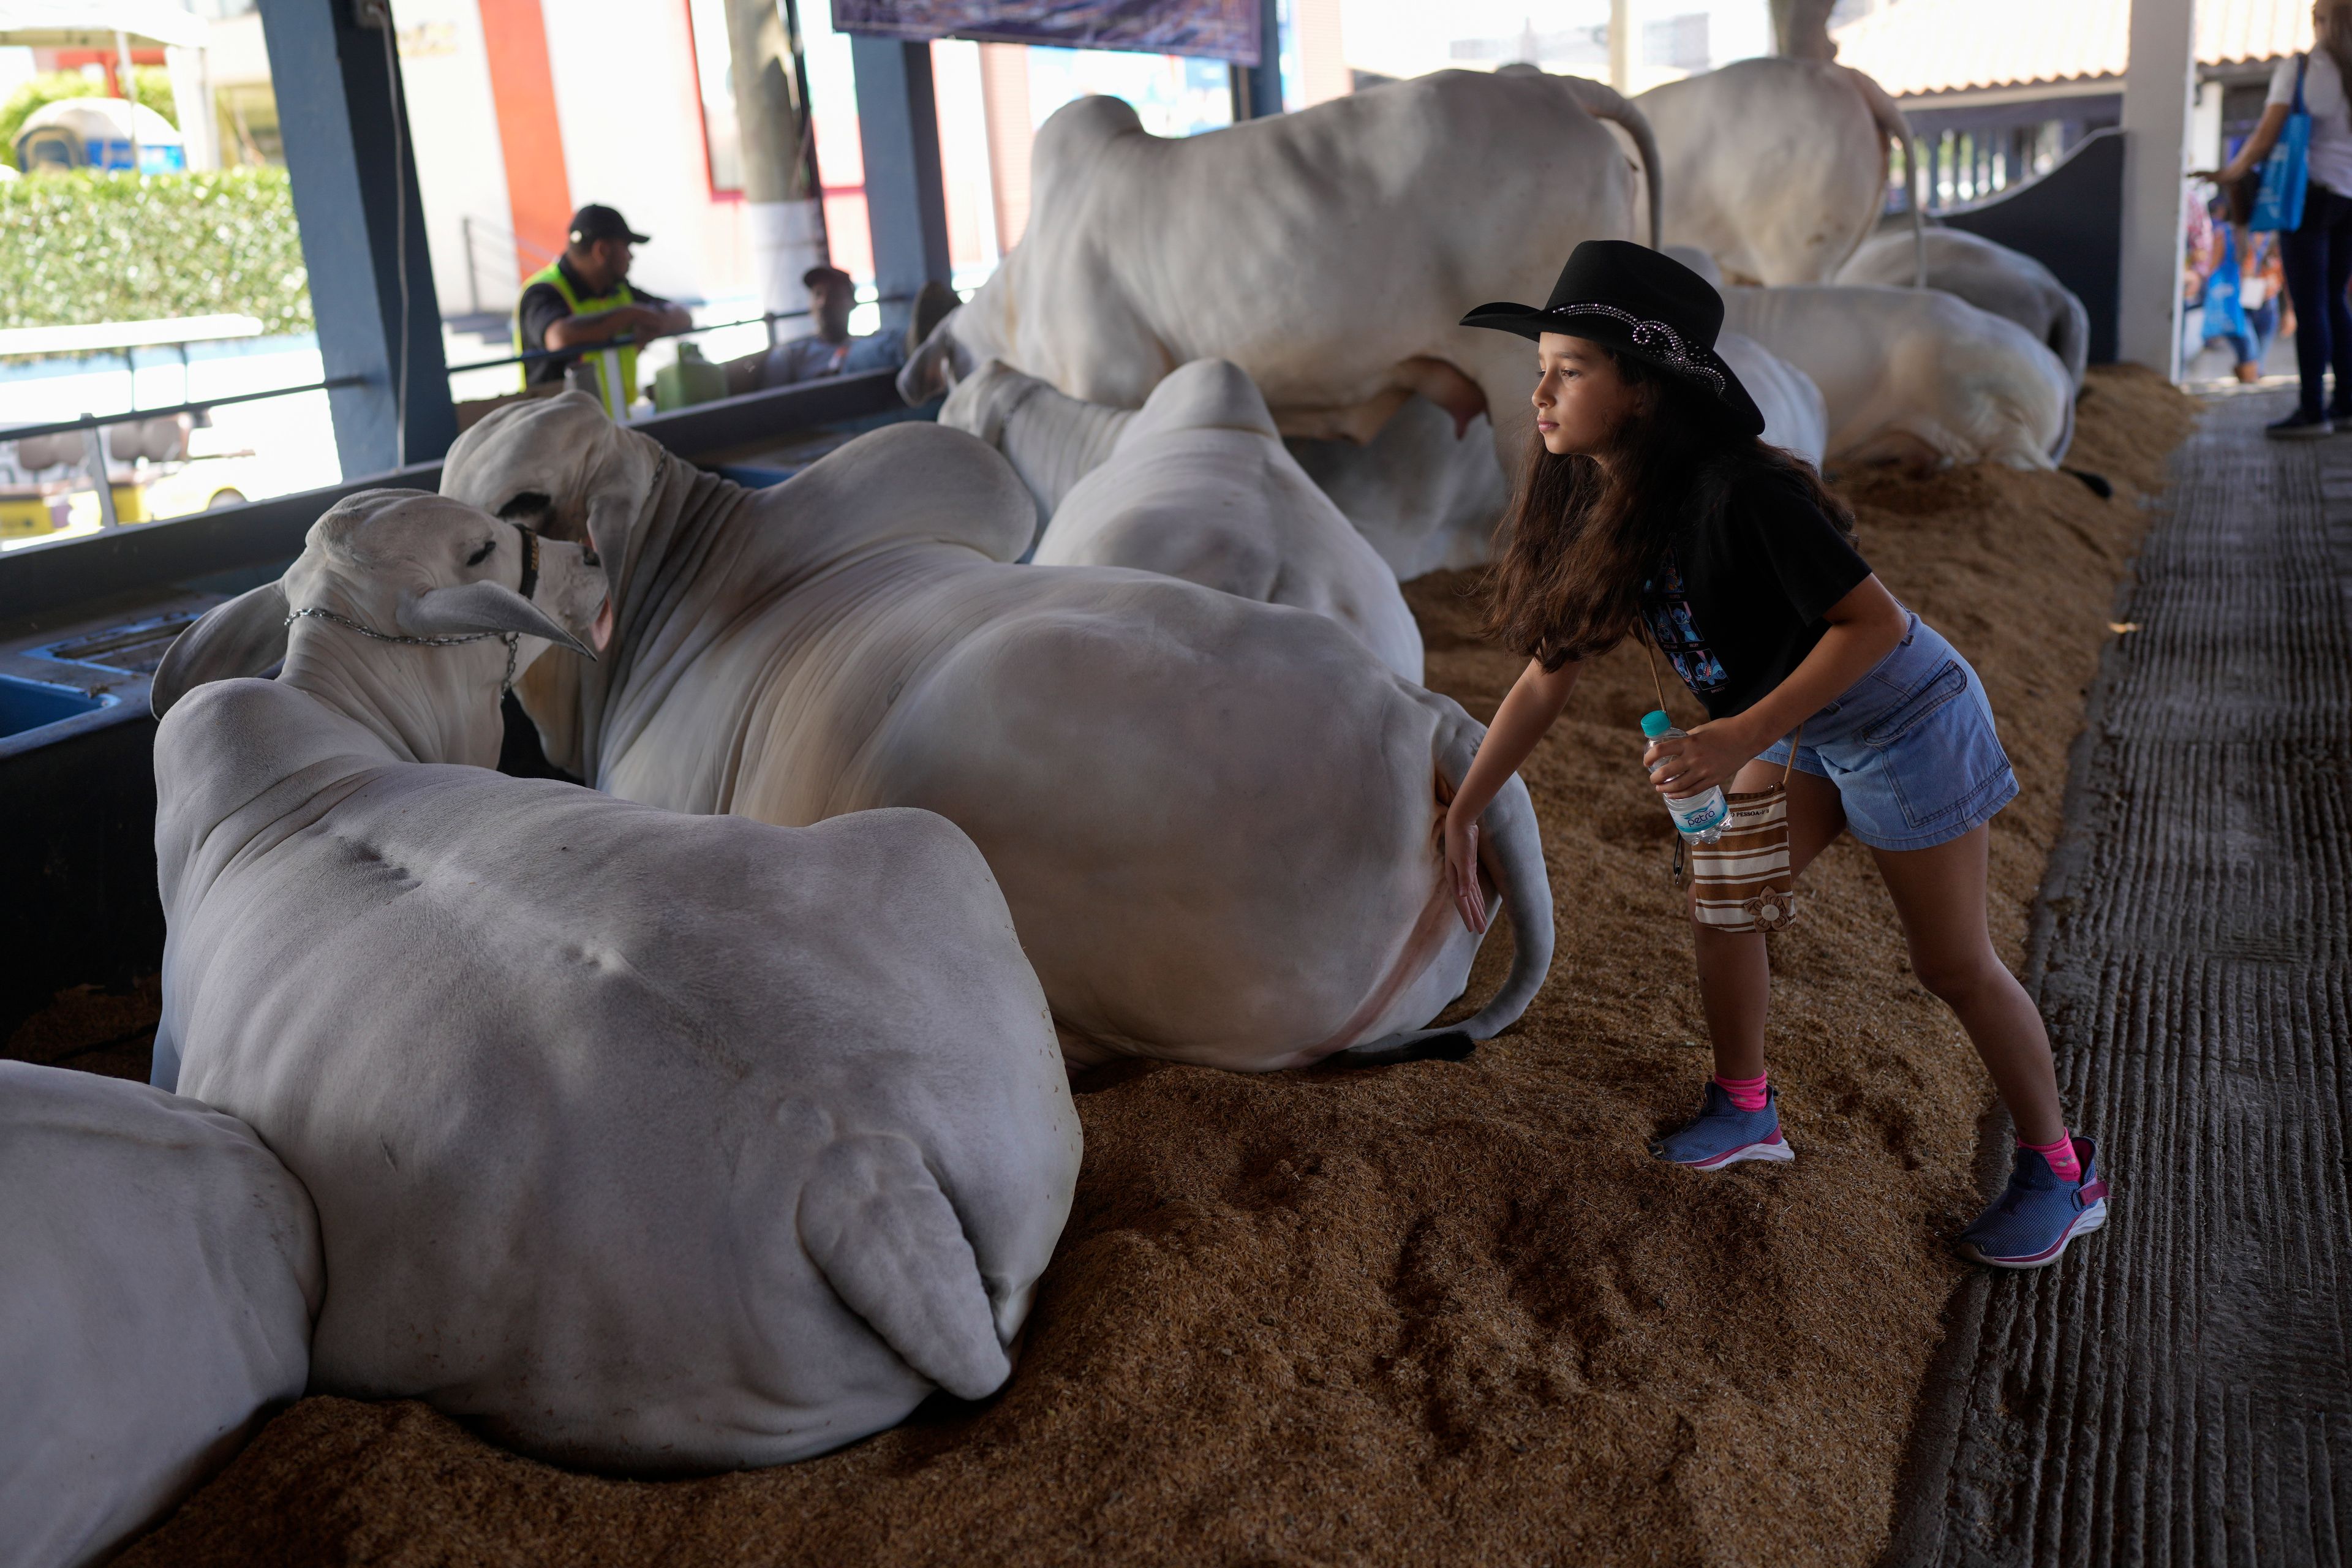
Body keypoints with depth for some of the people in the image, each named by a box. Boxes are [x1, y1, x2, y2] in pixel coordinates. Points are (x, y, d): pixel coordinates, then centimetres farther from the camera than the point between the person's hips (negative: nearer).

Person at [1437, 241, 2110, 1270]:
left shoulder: (1734, 492, -32)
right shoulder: (1601, 509, -7)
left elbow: (1874, 622, -29)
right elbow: (1547, 673, -1)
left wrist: (1735, 743, -35)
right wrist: (1462, 816, 0)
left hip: (1906, 716, -8)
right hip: (1807, 729, 8)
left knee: (1953, 963, 2)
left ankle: (2062, 1175, 21)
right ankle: (1745, 1110, 30)